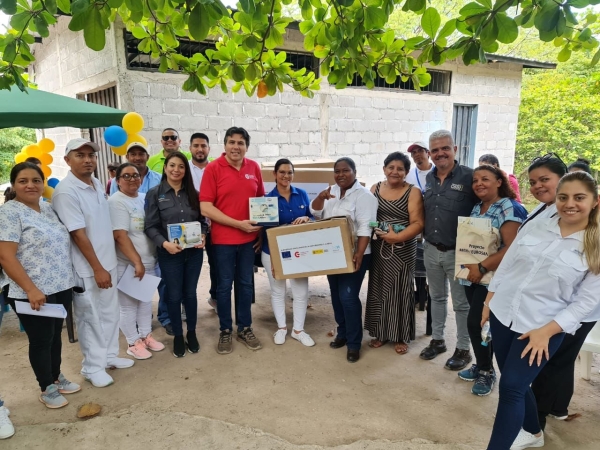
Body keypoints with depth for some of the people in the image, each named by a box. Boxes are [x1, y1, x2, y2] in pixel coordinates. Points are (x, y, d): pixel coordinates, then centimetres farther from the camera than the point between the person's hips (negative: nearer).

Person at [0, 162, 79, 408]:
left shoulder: (47, 209, 9)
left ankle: (57, 378, 36)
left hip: (60, 288, 7)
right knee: (41, 340, 8)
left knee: (55, 336, 19)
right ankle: (47, 389, 25)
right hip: (34, 294, -7)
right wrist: (31, 289, -22)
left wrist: (65, 280, 14)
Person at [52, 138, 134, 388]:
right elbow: (78, 234, -19)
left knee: (110, 314, 17)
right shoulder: (66, 191, -18)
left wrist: (106, 265, 15)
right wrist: (97, 269, -18)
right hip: (87, 269, -7)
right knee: (91, 318, 6)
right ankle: (93, 367, 21)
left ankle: (109, 356, 33)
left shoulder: (97, 185, 7)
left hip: (108, 262, 8)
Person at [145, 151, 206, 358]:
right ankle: (178, 336, 25)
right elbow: (150, 226, -7)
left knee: (190, 293, 12)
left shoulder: (193, 193, 7)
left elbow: (202, 221, 9)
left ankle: (192, 333, 29)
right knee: (174, 295, 7)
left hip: (194, 251, 3)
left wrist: (202, 237, -10)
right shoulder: (154, 194, -2)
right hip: (169, 253, -2)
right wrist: (164, 243, -22)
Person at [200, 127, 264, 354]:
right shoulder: (213, 168, -9)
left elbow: (261, 199, 13)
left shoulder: (254, 167, 3)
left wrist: (262, 230, 6)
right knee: (224, 286, 8)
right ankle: (225, 331, 25)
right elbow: (205, 207, -14)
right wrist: (238, 223, -17)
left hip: (249, 238, 4)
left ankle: (245, 328, 29)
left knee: (246, 284, 14)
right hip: (223, 238, -3)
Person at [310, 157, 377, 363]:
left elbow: (365, 228, -18)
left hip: (353, 255, -7)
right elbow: (316, 213, 6)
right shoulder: (331, 192, 10)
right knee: (336, 296, 14)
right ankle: (342, 333, 30)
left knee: (348, 297, -9)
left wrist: (359, 254, -26)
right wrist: (320, 197, -14)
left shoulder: (364, 195, -12)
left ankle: (353, 344, 4)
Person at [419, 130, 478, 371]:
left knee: (461, 303, 7)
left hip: (458, 252, -6)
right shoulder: (429, 178, 7)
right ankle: (437, 340, 34)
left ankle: (463, 350, 22)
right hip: (431, 250, 6)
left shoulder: (469, 176, -12)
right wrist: (425, 238, 11)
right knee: (436, 297, 18)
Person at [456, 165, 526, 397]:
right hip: (473, 277, 7)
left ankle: (486, 371, 14)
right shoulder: (476, 208, 11)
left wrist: (482, 267, -23)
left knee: (475, 322, -6)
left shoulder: (510, 209, -12)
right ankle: (482, 366, 28)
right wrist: (470, 267, 5)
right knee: (482, 323, 14)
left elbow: (511, 248, -21)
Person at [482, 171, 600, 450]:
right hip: (502, 314, 4)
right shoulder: (534, 227, 1)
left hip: (543, 327, -4)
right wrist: (488, 301, 8)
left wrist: (546, 331, -15)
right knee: (516, 384, 16)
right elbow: (506, 265, 8)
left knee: (511, 387, -8)